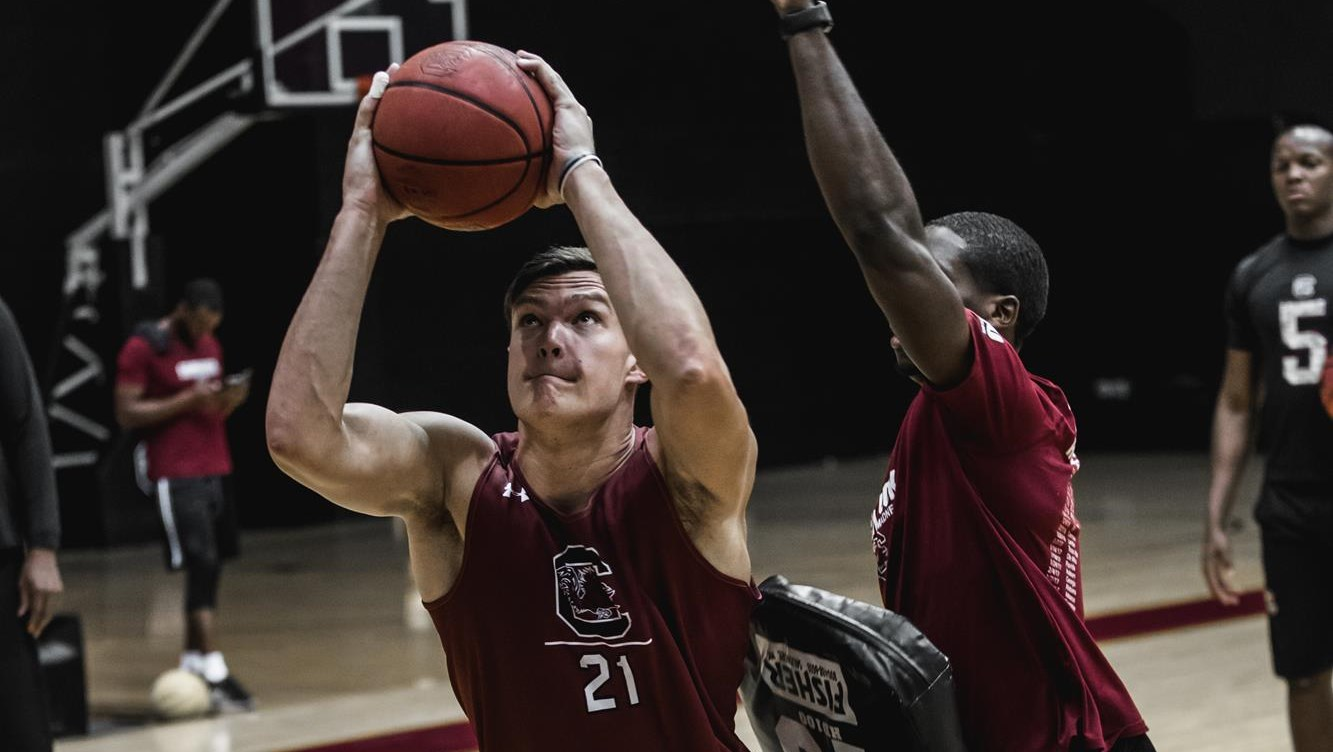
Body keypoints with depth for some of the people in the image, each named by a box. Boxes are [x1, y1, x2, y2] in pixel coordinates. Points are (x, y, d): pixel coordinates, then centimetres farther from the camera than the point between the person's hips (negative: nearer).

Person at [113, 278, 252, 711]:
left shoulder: (210, 347, 15)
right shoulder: (141, 349, -8)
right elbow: (127, 415, -11)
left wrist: (230, 400, 0)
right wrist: (186, 400, -19)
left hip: (214, 472, 8)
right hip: (176, 477, -8)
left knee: (210, 570, 8)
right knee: (201, 566, -13)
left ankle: (192, 663, 17)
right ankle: (216, 675, -15)